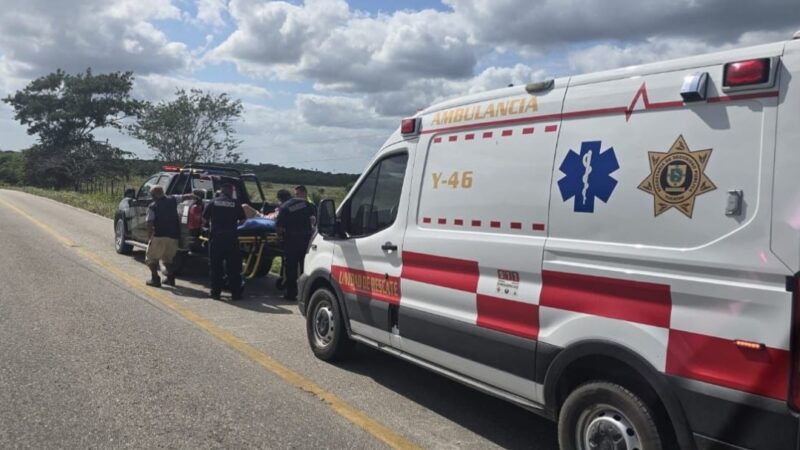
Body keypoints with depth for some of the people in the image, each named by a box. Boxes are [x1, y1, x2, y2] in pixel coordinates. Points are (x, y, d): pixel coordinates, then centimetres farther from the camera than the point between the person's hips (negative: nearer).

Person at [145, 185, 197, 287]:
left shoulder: (152, 207, -4)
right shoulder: (172, 200, 6)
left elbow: (149, 223, -10)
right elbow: (186, 197, 15)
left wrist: (151, 235, -5)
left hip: (159, 236, -5)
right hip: (173, 236, 5)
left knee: (151, 258, 11)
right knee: (167, 258, 22)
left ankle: (155, 279, 1)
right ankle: (170, 278, 14)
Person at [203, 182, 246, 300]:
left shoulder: (213, 202, 1)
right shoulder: (235, 204, 0)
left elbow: (204, 218, 3)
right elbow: (242, 220, 3)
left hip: (215, 237, 1)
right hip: (231, 237, 0)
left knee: (215, 266, 9)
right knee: (233, 267, 6)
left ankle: (215, 292, 11)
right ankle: (235, 293, 7)